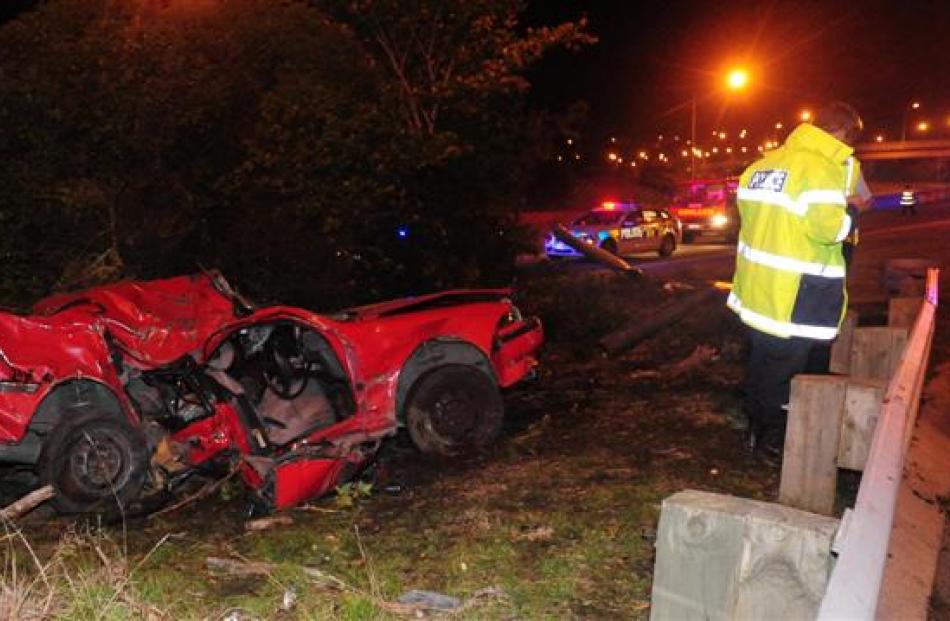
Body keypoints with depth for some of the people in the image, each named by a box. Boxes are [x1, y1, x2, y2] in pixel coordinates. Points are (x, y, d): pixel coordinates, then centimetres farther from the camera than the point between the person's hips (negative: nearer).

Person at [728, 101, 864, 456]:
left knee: (760, 362, 21)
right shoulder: (824, 168, -17)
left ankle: (756, 429, 34)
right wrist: (851, 215, -8)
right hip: (792, 295, -8)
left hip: (756, 287, 8)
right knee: (784, 370, 8)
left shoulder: (764, 163, 10)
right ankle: (772, 437, 21)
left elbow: (748, 210, 17)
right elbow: (827, 227, -26)